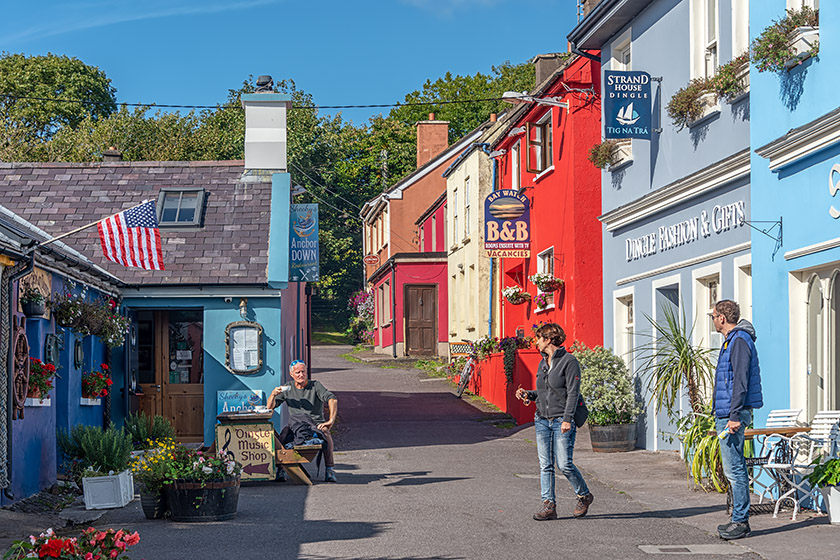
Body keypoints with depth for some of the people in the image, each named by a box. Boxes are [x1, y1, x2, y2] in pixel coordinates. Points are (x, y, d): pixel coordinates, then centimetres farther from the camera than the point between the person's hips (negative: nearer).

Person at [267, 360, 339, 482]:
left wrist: (331, 420, -29)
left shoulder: (316, 385, 2)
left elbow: (333, 400, -13)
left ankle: (329, 469, -31)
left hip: (316, 423, -2)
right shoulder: (288, 389, 12)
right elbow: (270, 406, 13)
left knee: (325, 432, -35)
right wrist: (273, 394, -10)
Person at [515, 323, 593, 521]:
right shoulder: (543, 363, 15)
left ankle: (584, 496, 14)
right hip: (542, 419, 7)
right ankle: (549, 506, 4)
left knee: (564, 464, -8)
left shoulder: (569, 361, -8)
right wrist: (528, 394, 5)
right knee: (545, 465, 2)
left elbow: (573, 393, -13)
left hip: (562, 420, -7)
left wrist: (567, 419, -20)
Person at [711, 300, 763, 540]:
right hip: (725, 415, 11)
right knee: (734, 469, 12)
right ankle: (738, 520, 16)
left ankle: (740, 522, -6)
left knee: (735, 469, -9)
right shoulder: (731, 341, 19)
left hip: (733, 415, -11)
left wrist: (735, 416, -23)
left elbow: (741, 381, -20)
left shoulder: (740, 340, -13)